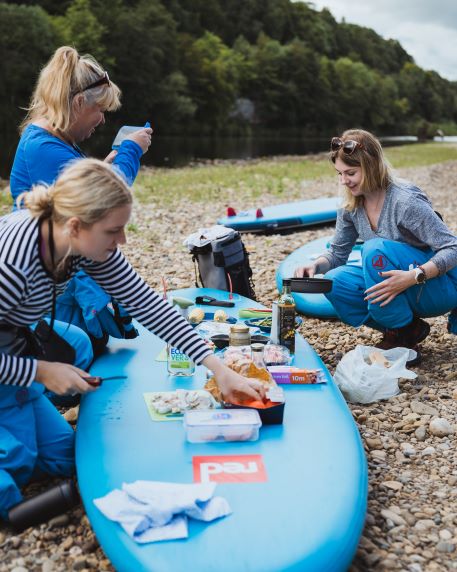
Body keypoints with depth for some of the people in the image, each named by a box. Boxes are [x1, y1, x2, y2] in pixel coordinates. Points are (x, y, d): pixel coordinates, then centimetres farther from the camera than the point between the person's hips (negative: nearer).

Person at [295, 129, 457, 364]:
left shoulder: (406, 201, -24)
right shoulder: (351, 206, -3)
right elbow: (337, 253, 6)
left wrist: (413, 276, -39)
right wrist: (314, 266, -15)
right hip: (400, 286, 7)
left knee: (375, 249, -31)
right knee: (335, 283, -16)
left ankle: (402, 334, -14)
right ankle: (405, 330, -3)